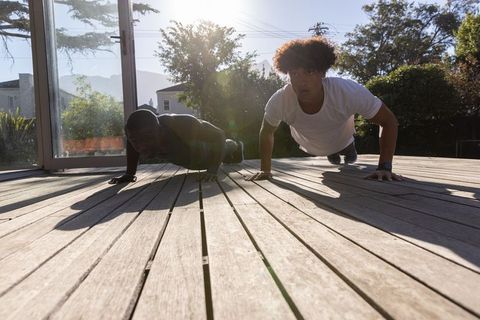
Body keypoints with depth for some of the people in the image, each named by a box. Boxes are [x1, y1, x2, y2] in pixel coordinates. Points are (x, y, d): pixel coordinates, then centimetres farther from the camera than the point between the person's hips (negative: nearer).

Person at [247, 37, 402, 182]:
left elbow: (389, 120, -29)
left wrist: (385, 167, -36)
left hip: (342, 140, -1)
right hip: (311, 147, 2)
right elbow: (266, 133, -18)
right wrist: (265, 170, -19)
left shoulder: (349, 92, -44)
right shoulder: (279, 101, -40)